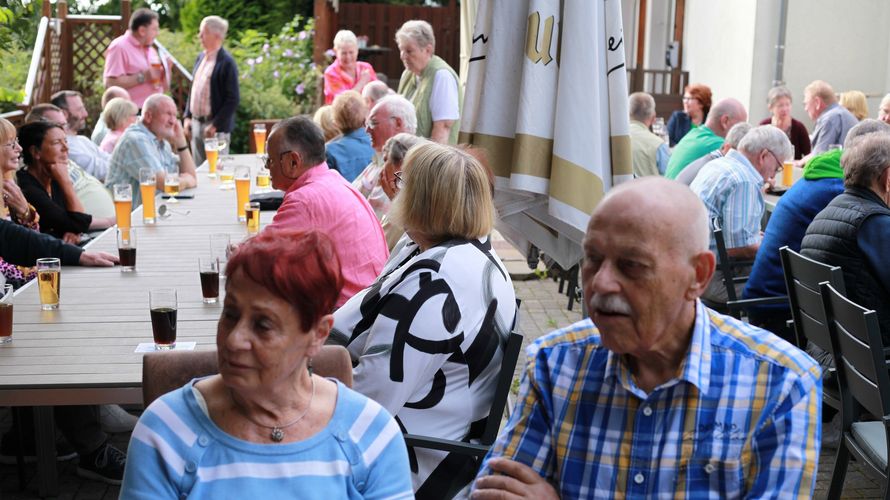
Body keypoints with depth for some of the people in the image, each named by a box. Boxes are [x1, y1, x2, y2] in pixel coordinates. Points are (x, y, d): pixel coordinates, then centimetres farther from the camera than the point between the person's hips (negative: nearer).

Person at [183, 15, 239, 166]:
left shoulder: (226, 63, -12)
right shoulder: (201, 58, 11)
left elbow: (233, 99, -15)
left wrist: (215, 125, -16)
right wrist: (187, 117, 11)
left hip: (216, 127, -7)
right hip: (196, 124, 7)